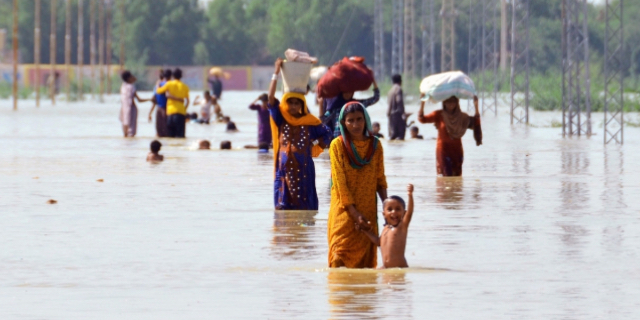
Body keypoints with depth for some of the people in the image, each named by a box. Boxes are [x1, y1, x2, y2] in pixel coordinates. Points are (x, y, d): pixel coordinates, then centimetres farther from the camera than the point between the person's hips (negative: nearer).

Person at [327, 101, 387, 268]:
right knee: (341, 255, -12)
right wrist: (354, 213, -15)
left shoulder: (375, 145, 5)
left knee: (366, 257, 3)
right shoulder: (338, 145, -5)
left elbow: (380, 180, 8)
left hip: (368, 210, 3)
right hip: (345, 210, -3)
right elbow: (340, 181, -9)